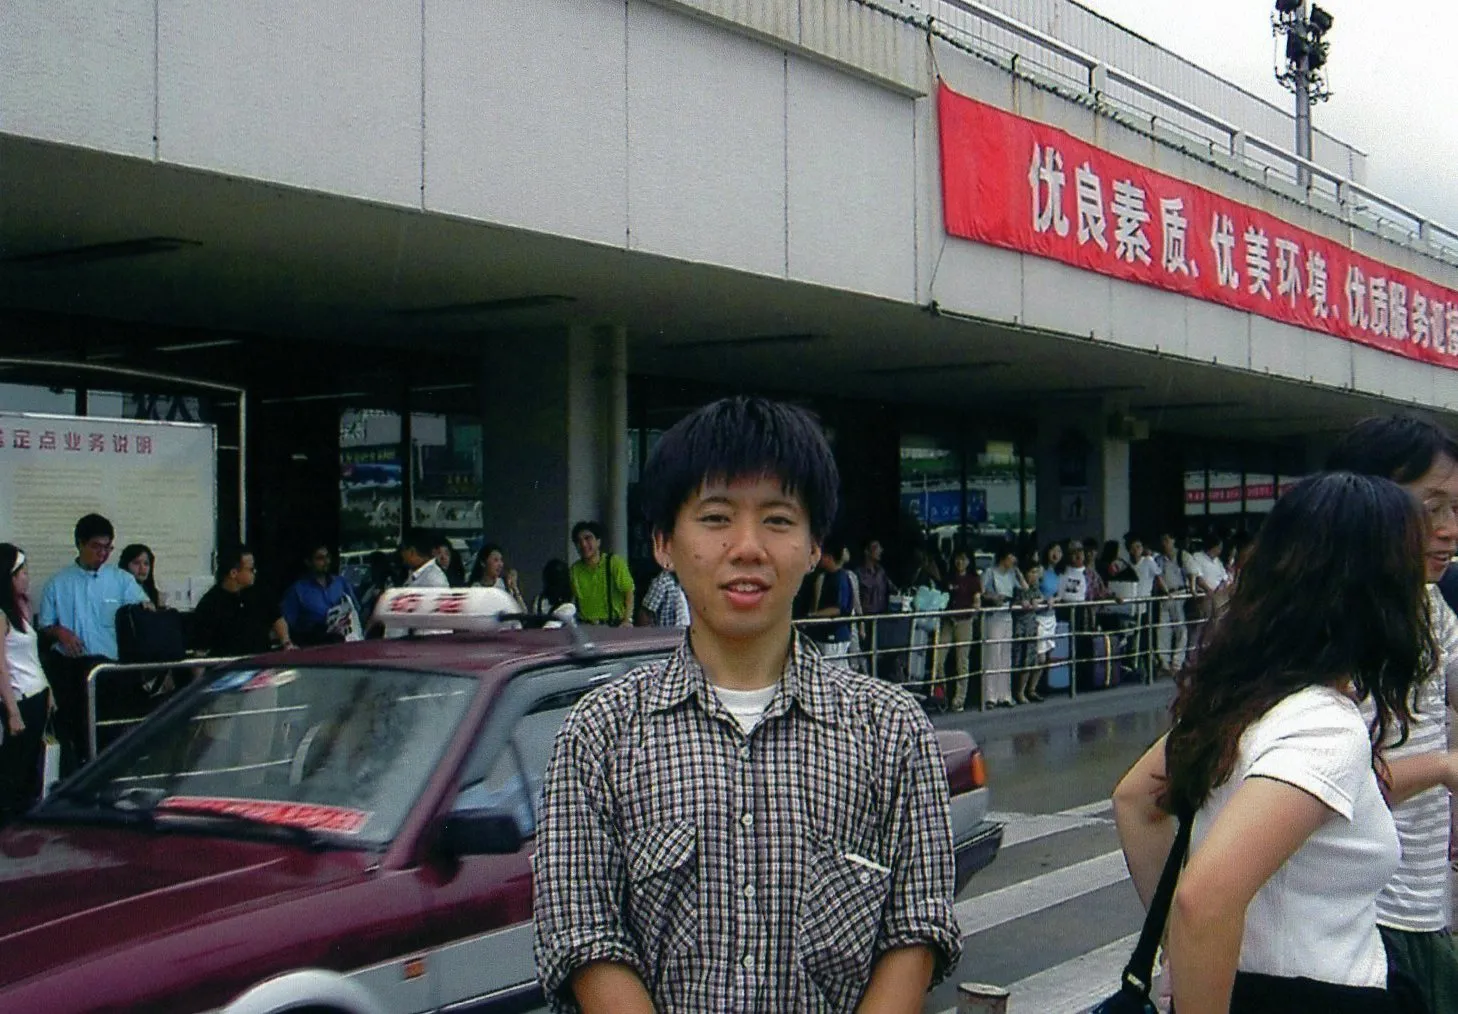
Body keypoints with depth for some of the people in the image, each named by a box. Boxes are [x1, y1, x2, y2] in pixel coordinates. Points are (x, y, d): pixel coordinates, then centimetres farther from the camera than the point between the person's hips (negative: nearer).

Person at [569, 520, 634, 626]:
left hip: (613, 625, -3)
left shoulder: (614, 562, -4)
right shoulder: (574, 569, 9)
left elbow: (628, 592, -9)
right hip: (584, 627, 3)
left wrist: (627, 620, -21)